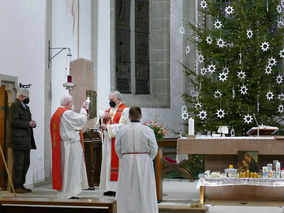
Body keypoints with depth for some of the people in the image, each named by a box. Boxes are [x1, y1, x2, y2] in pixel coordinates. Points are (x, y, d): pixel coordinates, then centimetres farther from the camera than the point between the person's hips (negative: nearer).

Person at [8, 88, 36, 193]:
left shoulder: (25, 107, 21)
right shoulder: (14, 106, -7)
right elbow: (13, 122, -18)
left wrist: (33, 123, 5)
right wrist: (28, 124, -15)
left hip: (26, 140, 9)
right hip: (18, 140, -9)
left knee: (26, 163, 11)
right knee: (18, 164, -5)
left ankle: (21, 185, 18)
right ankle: (16, 186, 1)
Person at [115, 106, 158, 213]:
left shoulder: (121, 130, -2)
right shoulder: (148, 130, -6)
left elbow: (117, 149, 2)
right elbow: (154, 149, -4)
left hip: (126, 164, 1)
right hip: (143, 164, -1)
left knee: (127, 190, 8)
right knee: (144, 189, 6)